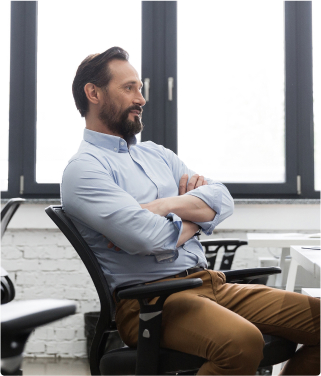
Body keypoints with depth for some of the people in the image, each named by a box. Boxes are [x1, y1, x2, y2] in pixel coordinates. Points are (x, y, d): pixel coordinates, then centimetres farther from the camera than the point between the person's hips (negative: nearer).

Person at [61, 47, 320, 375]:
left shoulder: (156, 154, 23)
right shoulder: (83, 168, -4)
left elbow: (222, 200, 9)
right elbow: (151, 238, -18)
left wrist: (165, 206, -9)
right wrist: (195, 215, 3)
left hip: (211, 284, 8)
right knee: (242, 341, -37)